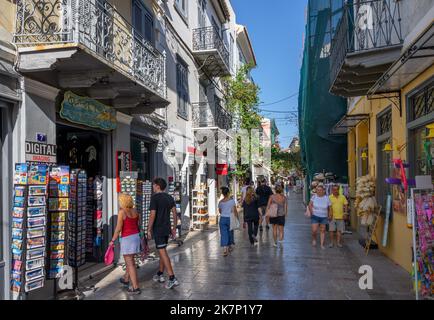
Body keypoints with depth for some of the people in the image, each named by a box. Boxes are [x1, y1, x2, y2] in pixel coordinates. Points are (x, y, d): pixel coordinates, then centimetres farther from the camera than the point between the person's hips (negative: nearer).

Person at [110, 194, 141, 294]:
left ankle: (135, 287, -2)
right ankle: (126, 279, 42)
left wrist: (112, 240, -4)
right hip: (136, 236, 8)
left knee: (130, 263, -2)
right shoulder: (135, 211, 6)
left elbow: (118, 228, -14)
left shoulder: (122, 212, -14)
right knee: (130, 260, 24)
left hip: (127, 238, -7)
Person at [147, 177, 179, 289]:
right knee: (162, 251, 19)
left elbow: (153, 215, -17)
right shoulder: (170, 198, 8)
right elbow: (174, 213, 8)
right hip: (167, 228, 8)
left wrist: (149, 230, -9)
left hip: (158, 229, -8)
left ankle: (172, 278, -11)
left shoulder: (154, 197, -13)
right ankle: (160, 275, 30)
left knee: (163, 252, -7)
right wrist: (174, 228, 13)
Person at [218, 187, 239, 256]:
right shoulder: (232, 200, -6)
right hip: (230, 218, -1)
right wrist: (237, 218, 1)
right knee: (230, 232, 16)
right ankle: (230, 246, 32)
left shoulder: (220, 202, 2)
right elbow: (235, 211, -7)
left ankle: (225, 249, -14)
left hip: (222, 219, 1)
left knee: (223, 234, -1)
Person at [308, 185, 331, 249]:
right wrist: (312, 212, -2)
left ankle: (322, 244, 15)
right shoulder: (314, 197, -5)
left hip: (323, 217, 1)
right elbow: (310, 205, 2)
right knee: (314, 230, -5)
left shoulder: (327, 198, -5)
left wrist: (328, 216, 2)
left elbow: (330, 208, 3)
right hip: (315, 216, 0)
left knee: (322, 231, 6)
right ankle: (314, 239, 24)